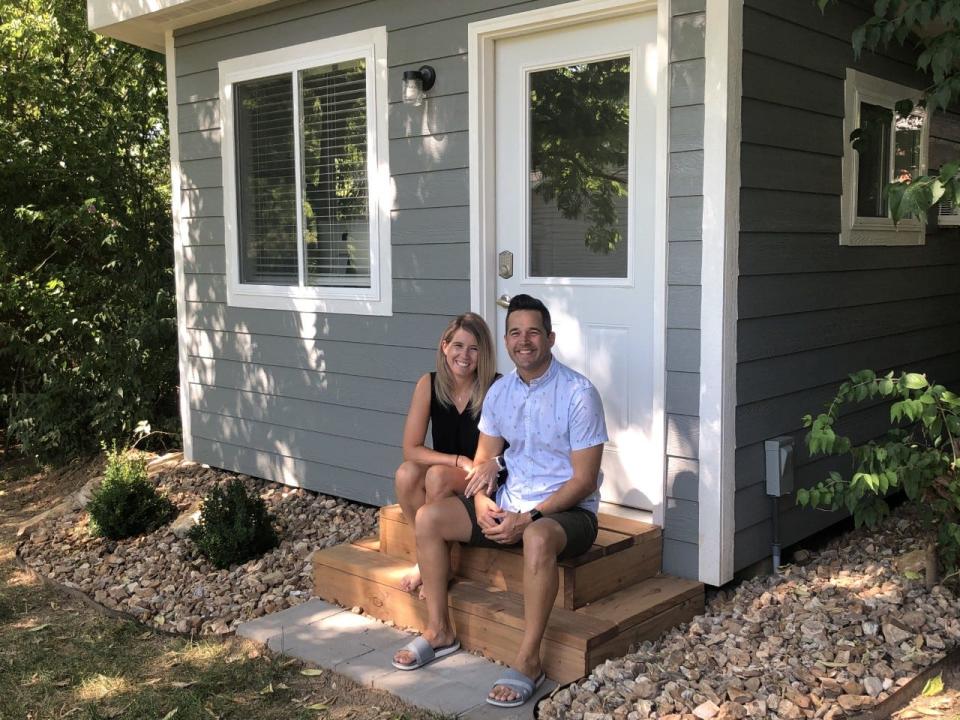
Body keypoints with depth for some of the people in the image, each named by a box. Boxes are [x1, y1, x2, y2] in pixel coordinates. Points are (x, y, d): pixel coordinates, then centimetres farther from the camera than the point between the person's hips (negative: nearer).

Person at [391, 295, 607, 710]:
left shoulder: (578, 393, -15)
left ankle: (528, 662, -27)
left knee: (537, 538, -40)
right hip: (509, 504, 7)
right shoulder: (500, 391, 4)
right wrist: (481, 502, -10)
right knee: (428, 517, -7)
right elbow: (483, 460, 11)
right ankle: (439, 631, 4)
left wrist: (530, 517, -25)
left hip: (566, 511, -6)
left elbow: (584, 480, -16)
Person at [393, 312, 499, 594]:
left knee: (437, 476, -30)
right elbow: (411, 449, -11)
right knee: (406, 474, -26)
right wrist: (460, 461, -24)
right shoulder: (429, 385, -9)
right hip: (446, 474, 3)